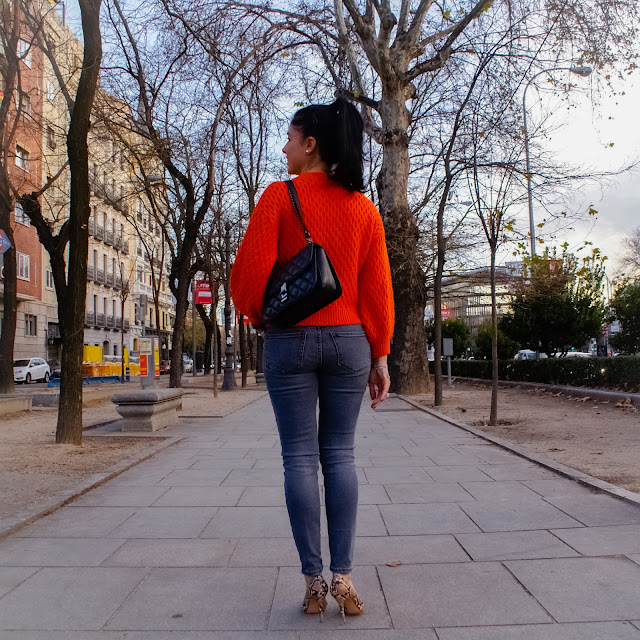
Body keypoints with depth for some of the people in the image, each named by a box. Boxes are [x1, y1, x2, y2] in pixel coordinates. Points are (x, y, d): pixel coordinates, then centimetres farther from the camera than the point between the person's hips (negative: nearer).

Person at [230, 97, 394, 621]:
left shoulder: (280, 195, -4)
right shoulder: (364, 207, 6)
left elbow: (250, 272, -8)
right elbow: (378, 289, 4)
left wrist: (256, 316, 12)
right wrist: (380, 356, 8)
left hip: (290, 340, -3)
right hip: (348, 340, 3)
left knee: (300, 456, 4)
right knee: (340, 454, 8)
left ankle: (314, 581, 10)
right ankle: (342, 577, 9)